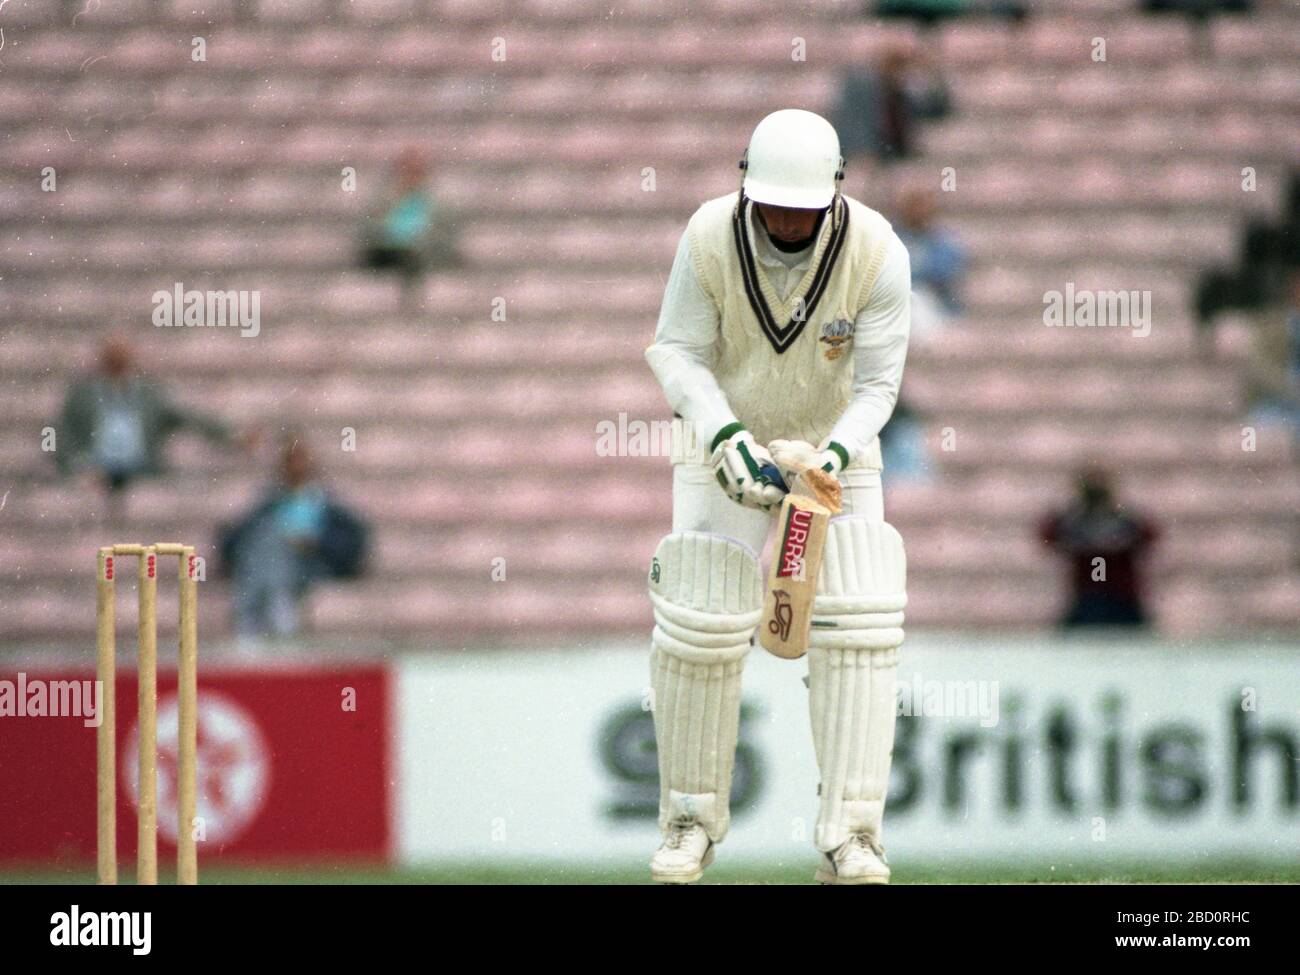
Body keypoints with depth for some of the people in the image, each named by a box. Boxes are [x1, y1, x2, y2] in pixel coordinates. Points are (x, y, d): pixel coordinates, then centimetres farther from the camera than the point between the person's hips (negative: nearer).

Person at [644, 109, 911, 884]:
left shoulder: (877, 253, -22)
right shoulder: (710, 239, -22)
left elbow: (877, 383, -16)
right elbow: (678, 353, -15)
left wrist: (832, 457, -33)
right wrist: (727, 439, -30)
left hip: (835, 446, 0)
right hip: (723, 437, 0)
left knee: (857, 627, -12)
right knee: (702, 626, -7)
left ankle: (850, 836, -8)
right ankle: (693, 822, 11)